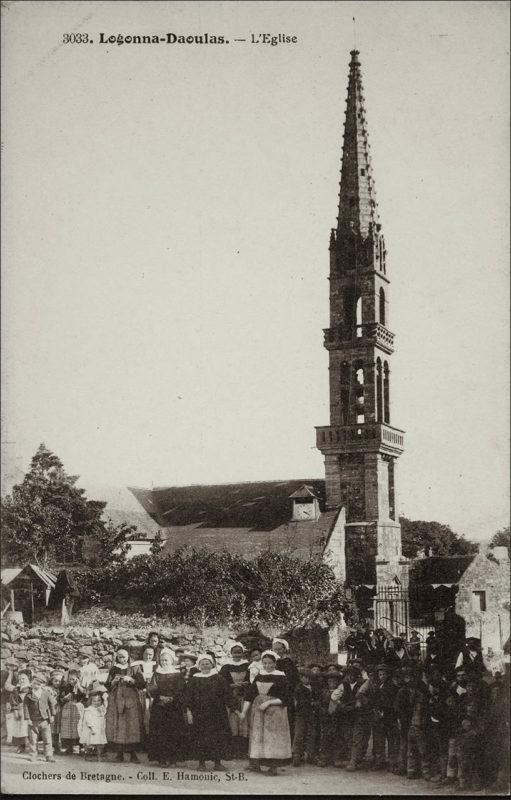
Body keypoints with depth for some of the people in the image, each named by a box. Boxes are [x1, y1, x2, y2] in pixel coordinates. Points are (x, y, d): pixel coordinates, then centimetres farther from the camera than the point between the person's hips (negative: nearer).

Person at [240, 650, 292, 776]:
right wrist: (244, 711, 1)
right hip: (258, 711, 4)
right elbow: (249, 694, 9)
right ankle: (256, 764, 4)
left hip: (274, 712, -4)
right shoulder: (259, 676, 8)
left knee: (273, 737, -6)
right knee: (257, 736, 2)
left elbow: (285, 699, -9)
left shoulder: (281, 677, -5)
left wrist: (268, 703, -17)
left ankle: (273, 766, -3)